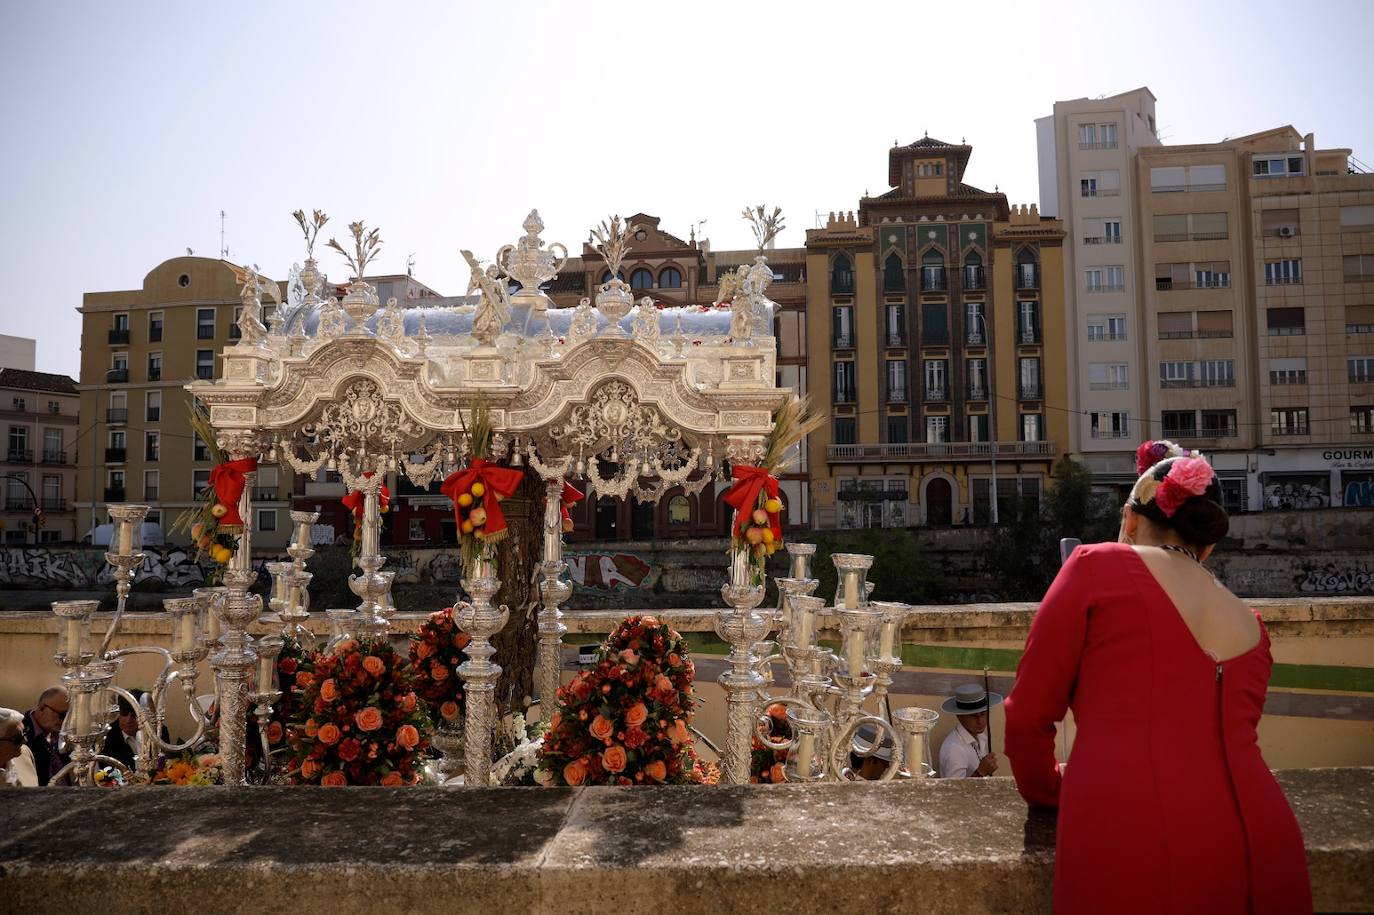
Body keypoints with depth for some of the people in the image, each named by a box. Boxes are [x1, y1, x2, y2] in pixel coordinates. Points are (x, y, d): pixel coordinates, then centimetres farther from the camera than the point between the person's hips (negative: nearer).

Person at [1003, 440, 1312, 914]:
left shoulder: (1098, 565, 2)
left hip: (1135, 853, -5)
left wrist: (1047, 788, 23)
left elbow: (1028, 715, 3)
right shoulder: (1250, 625, 17)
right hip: (1261, 856, 6)